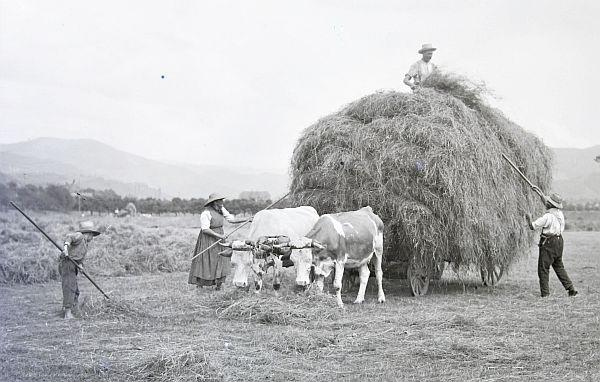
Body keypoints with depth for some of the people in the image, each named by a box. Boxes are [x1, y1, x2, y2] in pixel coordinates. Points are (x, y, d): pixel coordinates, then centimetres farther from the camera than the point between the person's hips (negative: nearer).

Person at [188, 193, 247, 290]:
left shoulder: (221, 209, 4)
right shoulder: (206, 213, -19)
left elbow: (231, 219, 7)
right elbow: (205, 229, -22)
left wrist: (247, 220, 0)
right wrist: (219, 236, -23)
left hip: (219, 237, 7)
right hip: (208, 239, -7)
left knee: (222, 259, 2)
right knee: (206, 261, -2)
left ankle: (219, 282, 8)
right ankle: (199, 283, 9)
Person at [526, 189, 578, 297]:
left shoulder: (548, 216, -18)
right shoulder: (559, 213, 7)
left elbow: (532, 226, -15)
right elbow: (547, 204, 24)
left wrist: (528, 218, 4)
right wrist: (539, 192, 29)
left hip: (549, 244, -8)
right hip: (559, 242, 8)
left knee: (543, 268, -1)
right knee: (559, 267, 18)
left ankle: (545, 293, 0)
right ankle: (571, 289, 16)